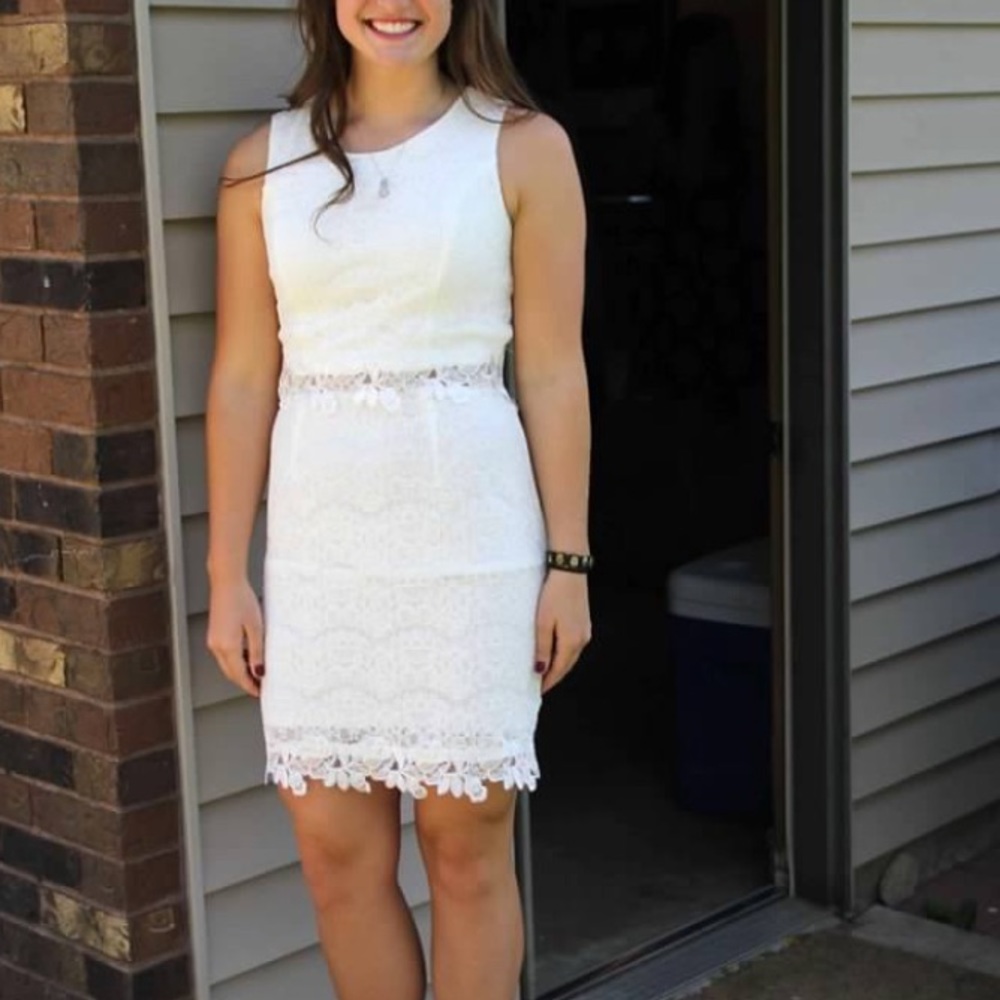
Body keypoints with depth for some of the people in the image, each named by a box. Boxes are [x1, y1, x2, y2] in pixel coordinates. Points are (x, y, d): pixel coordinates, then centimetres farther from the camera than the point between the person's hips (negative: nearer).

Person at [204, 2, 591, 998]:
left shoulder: (523, 148, -1)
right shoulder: (264, 161, 5)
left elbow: (551, 370, -2)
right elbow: (243, 377, 4)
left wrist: (568, 559, -4)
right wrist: (227, 574, 3)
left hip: (471, 535, -2)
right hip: (319, 542, 3)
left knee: (466, 841, 8)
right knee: (335, 848, 8)